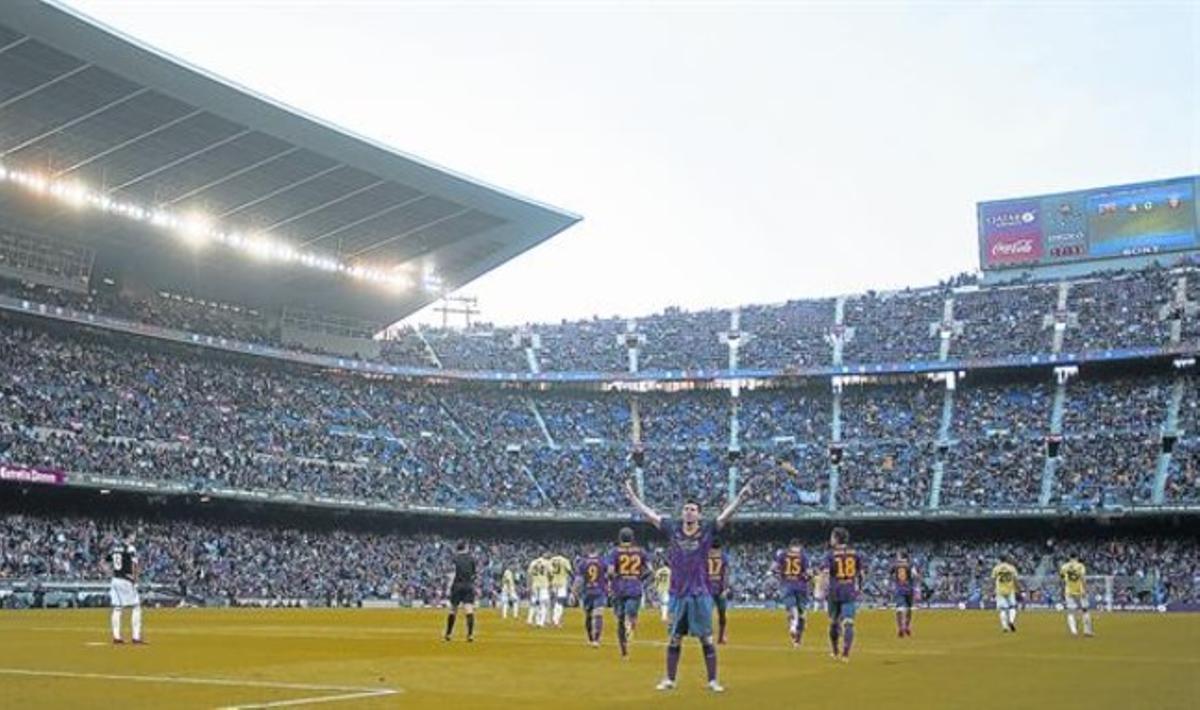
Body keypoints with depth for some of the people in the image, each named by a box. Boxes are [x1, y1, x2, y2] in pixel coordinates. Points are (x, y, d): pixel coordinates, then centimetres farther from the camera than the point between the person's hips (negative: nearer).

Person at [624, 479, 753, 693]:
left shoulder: (707, 530, -1)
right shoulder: (673, 528, 3)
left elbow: (726, 516, -12)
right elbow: (648, 514, 6)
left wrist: (741, 497, -25)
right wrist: (631, 495, 5)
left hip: (700, 594, -2)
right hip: (678, 593, 2)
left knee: (706, 639, 3)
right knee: (674, 638, 9)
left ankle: (712, 681, 10)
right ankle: (669, 679, 19)